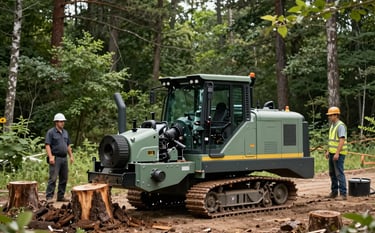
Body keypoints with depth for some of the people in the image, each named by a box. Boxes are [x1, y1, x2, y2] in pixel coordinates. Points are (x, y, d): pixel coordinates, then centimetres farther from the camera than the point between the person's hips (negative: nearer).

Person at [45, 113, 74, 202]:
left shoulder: (65, 132, 17)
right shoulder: (51, 132, -4)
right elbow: (47, 145, -11)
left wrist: (71, 156, 14)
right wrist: (50, 157, -21)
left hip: (64, 158, 7)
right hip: (55, 158, -7)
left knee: (64, 179, 9)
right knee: (53, 178, -11)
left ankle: (61, 196, 17)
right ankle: (49, 197, -8)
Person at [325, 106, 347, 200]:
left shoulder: (340, 126, -14)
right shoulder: (332, 125, 16)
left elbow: (342, 140, -21)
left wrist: (337, 153, -26)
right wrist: (328, 151, 19)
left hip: (339, 154, -10)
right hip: (332, 153, 10)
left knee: (339, 173, -11)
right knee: (332, 173, 13)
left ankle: (343, 194, -9)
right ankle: (334, 192, 21)